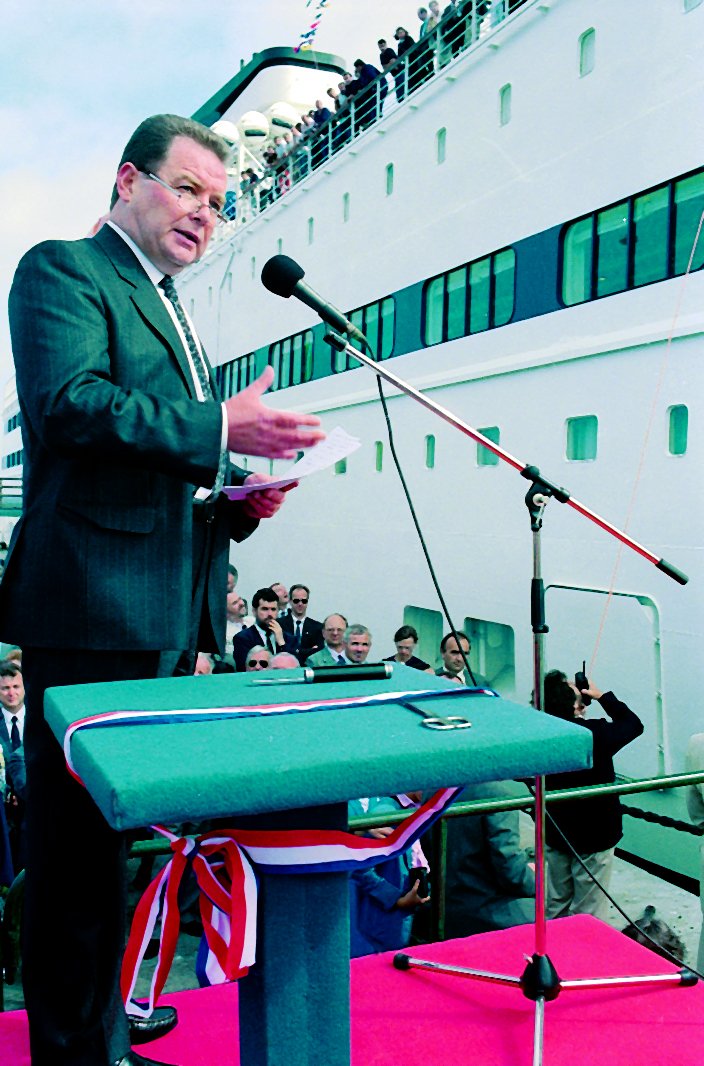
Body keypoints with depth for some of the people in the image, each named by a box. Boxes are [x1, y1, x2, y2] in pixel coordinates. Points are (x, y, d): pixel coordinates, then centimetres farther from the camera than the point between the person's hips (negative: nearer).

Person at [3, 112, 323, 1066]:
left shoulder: (170, 311, 25)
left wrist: (234, 499, 9)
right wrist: (220, 426, -21)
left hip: (170, 614, 9)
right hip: (94, 605, -9)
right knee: (84, 834, 0)